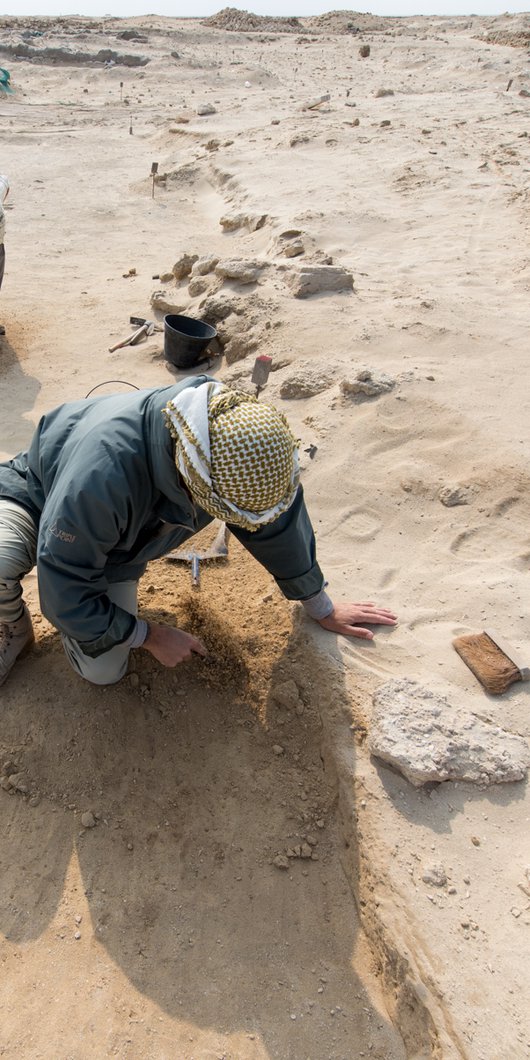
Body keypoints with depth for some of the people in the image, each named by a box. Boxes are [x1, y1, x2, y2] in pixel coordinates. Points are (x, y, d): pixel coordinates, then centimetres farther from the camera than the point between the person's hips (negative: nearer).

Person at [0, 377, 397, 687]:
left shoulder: (240, 437, -29)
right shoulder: (104, 471, -47)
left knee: (104, 672, -8)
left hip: (114, 546, 4)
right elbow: (64, 591, -35)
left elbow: (278, 523, -10)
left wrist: (323, 608, 3)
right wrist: (149, 635, -21)